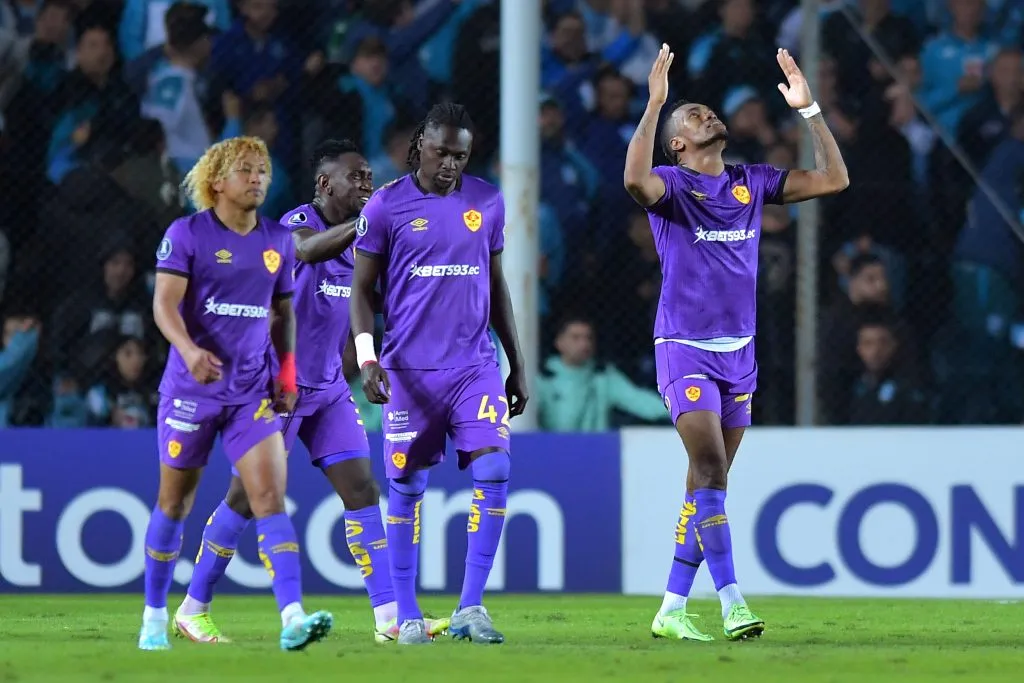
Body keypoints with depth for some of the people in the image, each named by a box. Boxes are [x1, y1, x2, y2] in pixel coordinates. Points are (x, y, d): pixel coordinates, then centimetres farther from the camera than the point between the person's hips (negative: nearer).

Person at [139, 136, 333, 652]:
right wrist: (189, 350, -33)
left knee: (270, 497, -13)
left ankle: (292, 619, -25)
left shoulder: (278, 241, 8)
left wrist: (287, 373, 11)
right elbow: (164, 302, -16)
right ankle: (154, 618, 24)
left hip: (252, 392, 3)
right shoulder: (186, 234, -6)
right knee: (174, 502, 8)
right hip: (191, 390, -3)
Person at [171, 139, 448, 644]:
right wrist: (366, 222, -52)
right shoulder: (297, 222, -16)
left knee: (362, 490, -3)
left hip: (328, 389, 7)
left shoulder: (355, 233, 8)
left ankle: (390, 616, -5)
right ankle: (192, 610, 12)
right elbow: (307, 250, -42)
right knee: (246, 497, -1)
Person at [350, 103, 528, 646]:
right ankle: (407, 616, 11)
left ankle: (471, 607, -6)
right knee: (406, 488, 2)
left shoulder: (487, 201, 8)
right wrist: (366, 358, -12)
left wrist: (517, 365, 16)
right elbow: (361, 289, 1)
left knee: (494, 473, -12)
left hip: (476, 366, 2)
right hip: (409, 370, -2)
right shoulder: (386, 206, -2)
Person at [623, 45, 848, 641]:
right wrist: (655, 103, -29)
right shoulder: (671, 185, -5)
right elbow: (635, 179, -30)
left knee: (708, 483, 7)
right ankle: (732, 603, -21)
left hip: (739, 351, 6)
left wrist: (808, 109, 3)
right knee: (711, 473, -17)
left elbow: (834, 179, 8)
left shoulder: (751, 183, 11)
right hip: (686, 350, -6)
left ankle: (673, 609, 12)